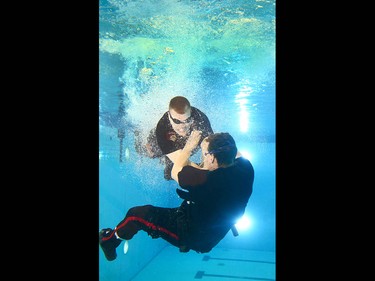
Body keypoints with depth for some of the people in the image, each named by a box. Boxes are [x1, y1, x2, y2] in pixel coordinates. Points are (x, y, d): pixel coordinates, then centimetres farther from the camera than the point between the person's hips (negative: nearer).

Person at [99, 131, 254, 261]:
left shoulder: (206, 179, -38)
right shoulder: (246, 168, -20)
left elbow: (175, 172, -17)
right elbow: (235, 153, 6)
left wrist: (189, 145, -6)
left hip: (194, 238, -7)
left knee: (136, 214, -1)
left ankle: (109, 241, 29)